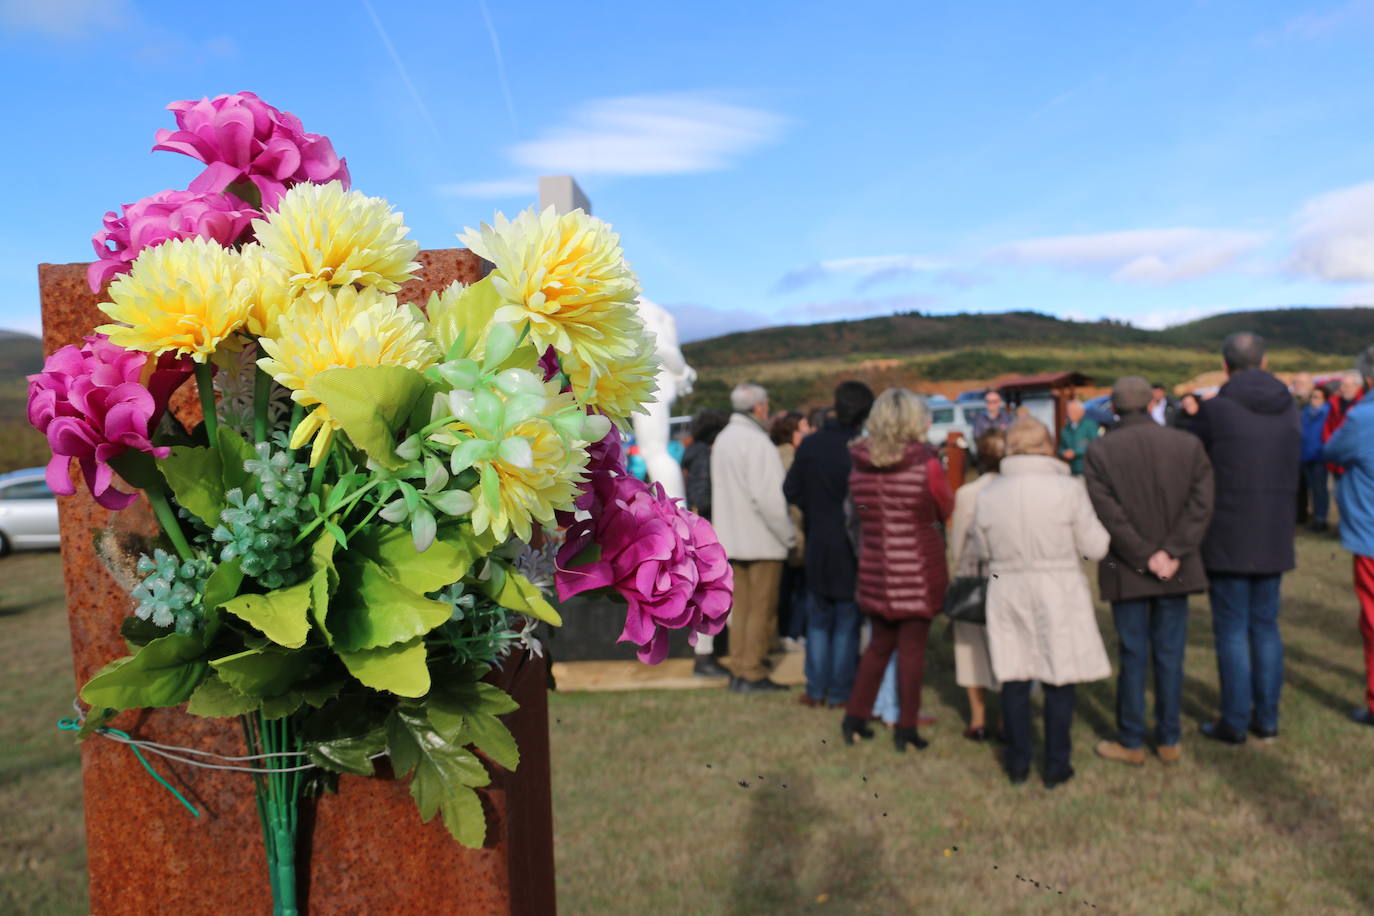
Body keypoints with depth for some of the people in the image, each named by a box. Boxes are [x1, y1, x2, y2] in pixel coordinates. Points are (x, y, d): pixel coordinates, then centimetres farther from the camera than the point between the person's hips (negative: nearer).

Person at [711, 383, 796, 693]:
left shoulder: (723, 439, 12)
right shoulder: (757, 443, -17)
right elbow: (768, 497, -22)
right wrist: (788, 534, -11)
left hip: (732, 537, 8)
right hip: (762, 540, -8)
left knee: (740, 607, 14)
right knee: (761, 610, 0)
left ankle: (738, 670, 19)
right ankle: (753, 674, 5)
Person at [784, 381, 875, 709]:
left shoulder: (810, 445, -5)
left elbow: (790, 490, 0)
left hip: (818, 543, 3)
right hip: (853, 546, -3)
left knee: (818, 620, 15)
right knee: (847, 623, 9)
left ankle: (816, 689, 17)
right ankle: (839, 692, 13)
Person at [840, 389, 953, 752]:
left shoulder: (859, 464, -1)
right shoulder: (925, 462, -13)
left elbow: (857, 513, 7)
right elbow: (947, 510, 0)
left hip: (874, 569, 4)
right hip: (918, 569, -4)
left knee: (880, 643, 19)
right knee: (912, 648, 6)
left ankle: (855, 716, 24)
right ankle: (905, 727, 14)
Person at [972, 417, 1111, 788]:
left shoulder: (987, 495, -4)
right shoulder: (1068, 489, -11)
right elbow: (1096, 547, -7)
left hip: (1007, 594, 2)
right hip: (1058, 594, -2)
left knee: (1013, 678, 11)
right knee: (1059, 680, 8)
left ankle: (1018, 764, 21)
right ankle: (1056, 765, 16)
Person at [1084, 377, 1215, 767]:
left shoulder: (1100, 452, -8)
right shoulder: (1188, 445, 0)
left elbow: (1108, 514, -15)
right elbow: (1200, 505, -7)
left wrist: (1145, 557, -10)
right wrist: (1171, 553, -12)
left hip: (1127, 572, -2)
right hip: (1177, 570, 2)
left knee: (1133, 656, 6)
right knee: (1170, 655, 11)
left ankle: (1131, 743, 15)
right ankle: (1169, 741, 20)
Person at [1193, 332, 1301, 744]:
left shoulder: (1215, 410, -12)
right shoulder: (1289, 409, 4)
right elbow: (1293, 469, 11)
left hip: (1228, 539, -5)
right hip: (1274, 538, 5)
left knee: (1232, 629, 3)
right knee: (1266, 625, 15)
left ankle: (1235, 722, 10)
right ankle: (1267, 718, 22)